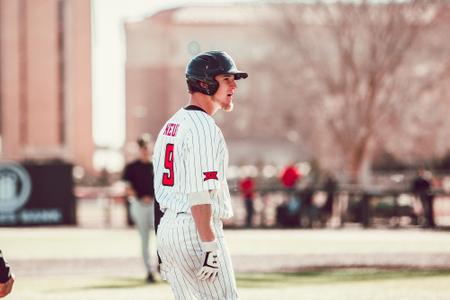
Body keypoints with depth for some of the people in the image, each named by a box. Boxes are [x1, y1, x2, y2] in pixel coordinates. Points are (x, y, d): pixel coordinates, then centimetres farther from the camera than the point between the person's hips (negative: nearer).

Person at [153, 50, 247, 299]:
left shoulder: (171, 124, 17)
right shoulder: (202, 127, -13)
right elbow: (199, 194, -21)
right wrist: (210, 247, -23)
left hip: (167, 228, 10)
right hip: (196, 231, -10)